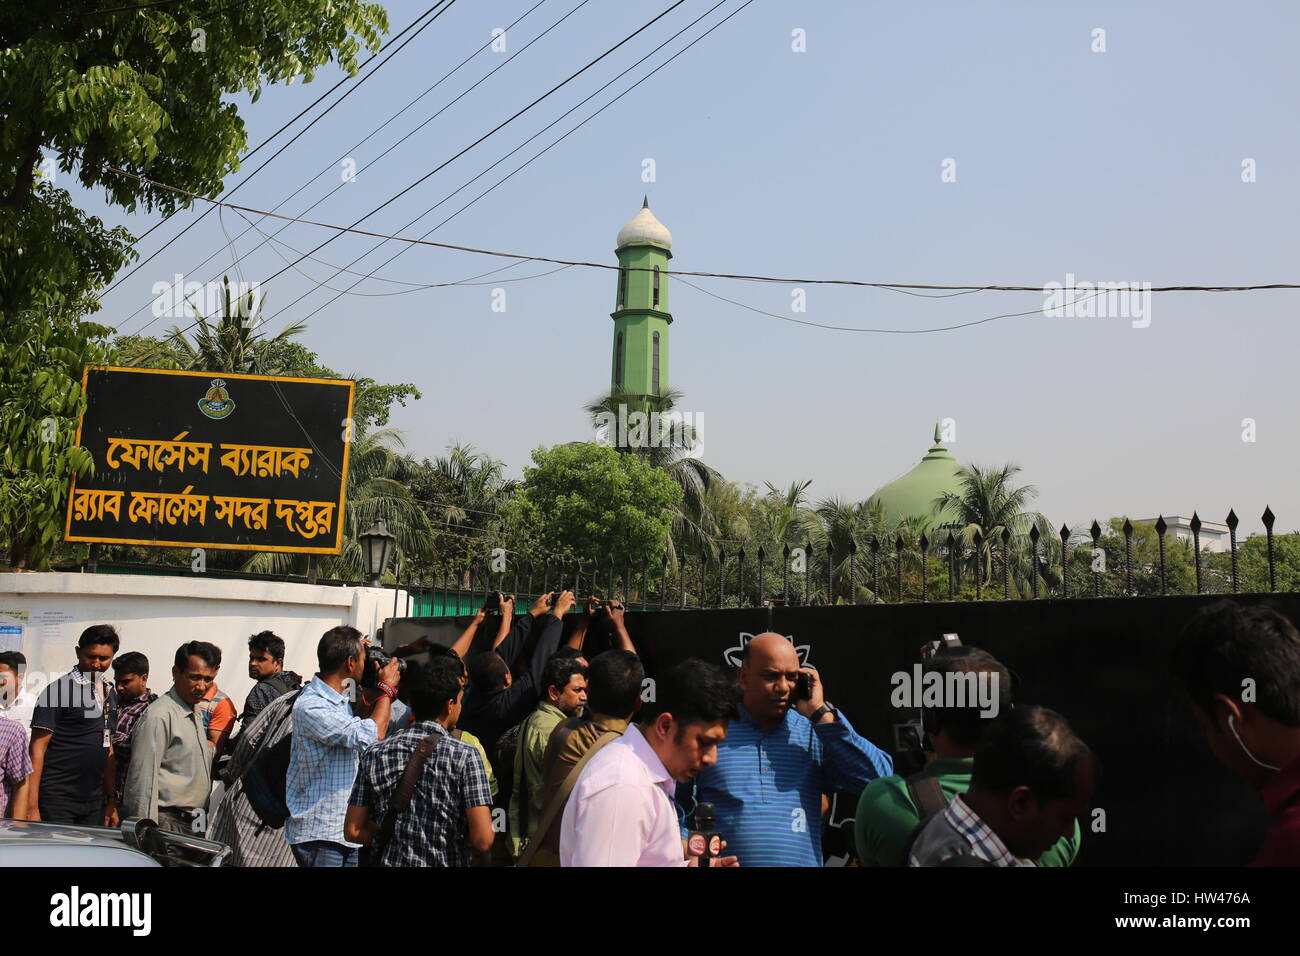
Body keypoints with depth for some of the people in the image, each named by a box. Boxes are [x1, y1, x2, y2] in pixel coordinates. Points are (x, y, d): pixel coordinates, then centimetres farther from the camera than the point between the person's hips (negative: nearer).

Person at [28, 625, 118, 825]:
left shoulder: (111, 694, 13)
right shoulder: (58, 690, -7)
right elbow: (38, 748, -10)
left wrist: (111, 801, 15)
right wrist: (32, 806, -16)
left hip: (94, 801, 6)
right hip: (57, 799, -6)